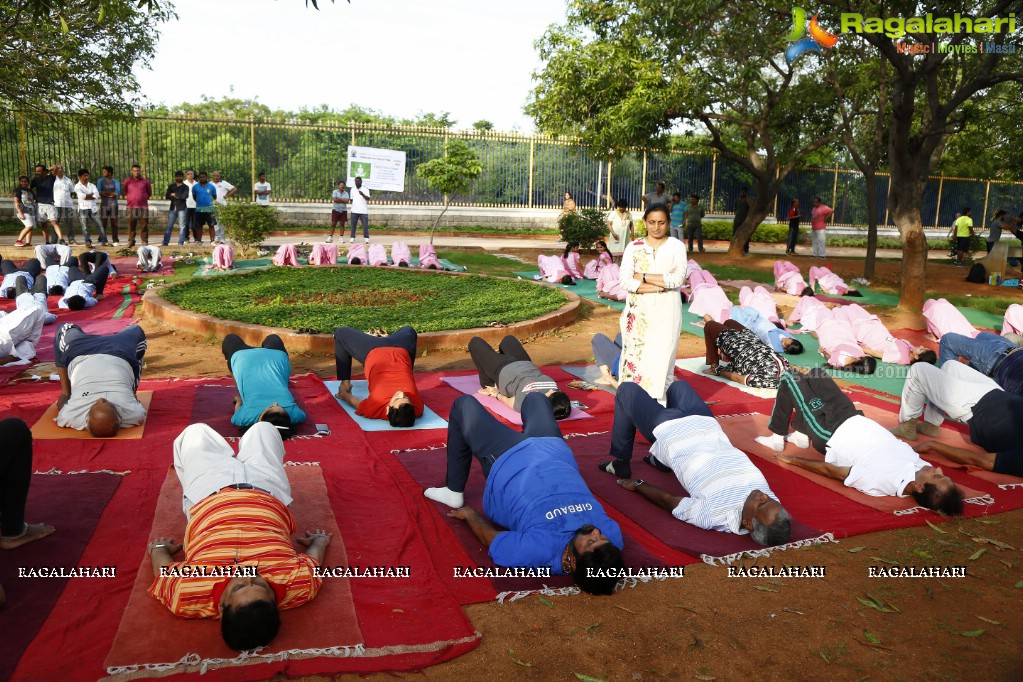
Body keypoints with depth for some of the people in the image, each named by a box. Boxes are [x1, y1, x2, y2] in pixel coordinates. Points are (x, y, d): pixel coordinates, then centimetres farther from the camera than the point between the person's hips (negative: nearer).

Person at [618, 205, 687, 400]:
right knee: (635, 355, -2)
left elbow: (678, 278, -9)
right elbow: (624, 280, -5)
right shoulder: (634, 247, 7)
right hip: (638, 311, 1)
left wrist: (643, 277, -8)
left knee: (661, 357, -3)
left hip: (666, 311, -1)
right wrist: (659, 285, -13)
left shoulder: (676, 246, 5)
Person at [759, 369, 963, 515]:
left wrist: (793, 460, -17)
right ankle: (802, 435, 37)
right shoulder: (921, 466, -28)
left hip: (831, 434, -7)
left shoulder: (879, 481, -41)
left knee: (790, 378, 0)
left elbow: (829, 470, -26)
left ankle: (778, 438, 25)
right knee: (816, 373, 19)